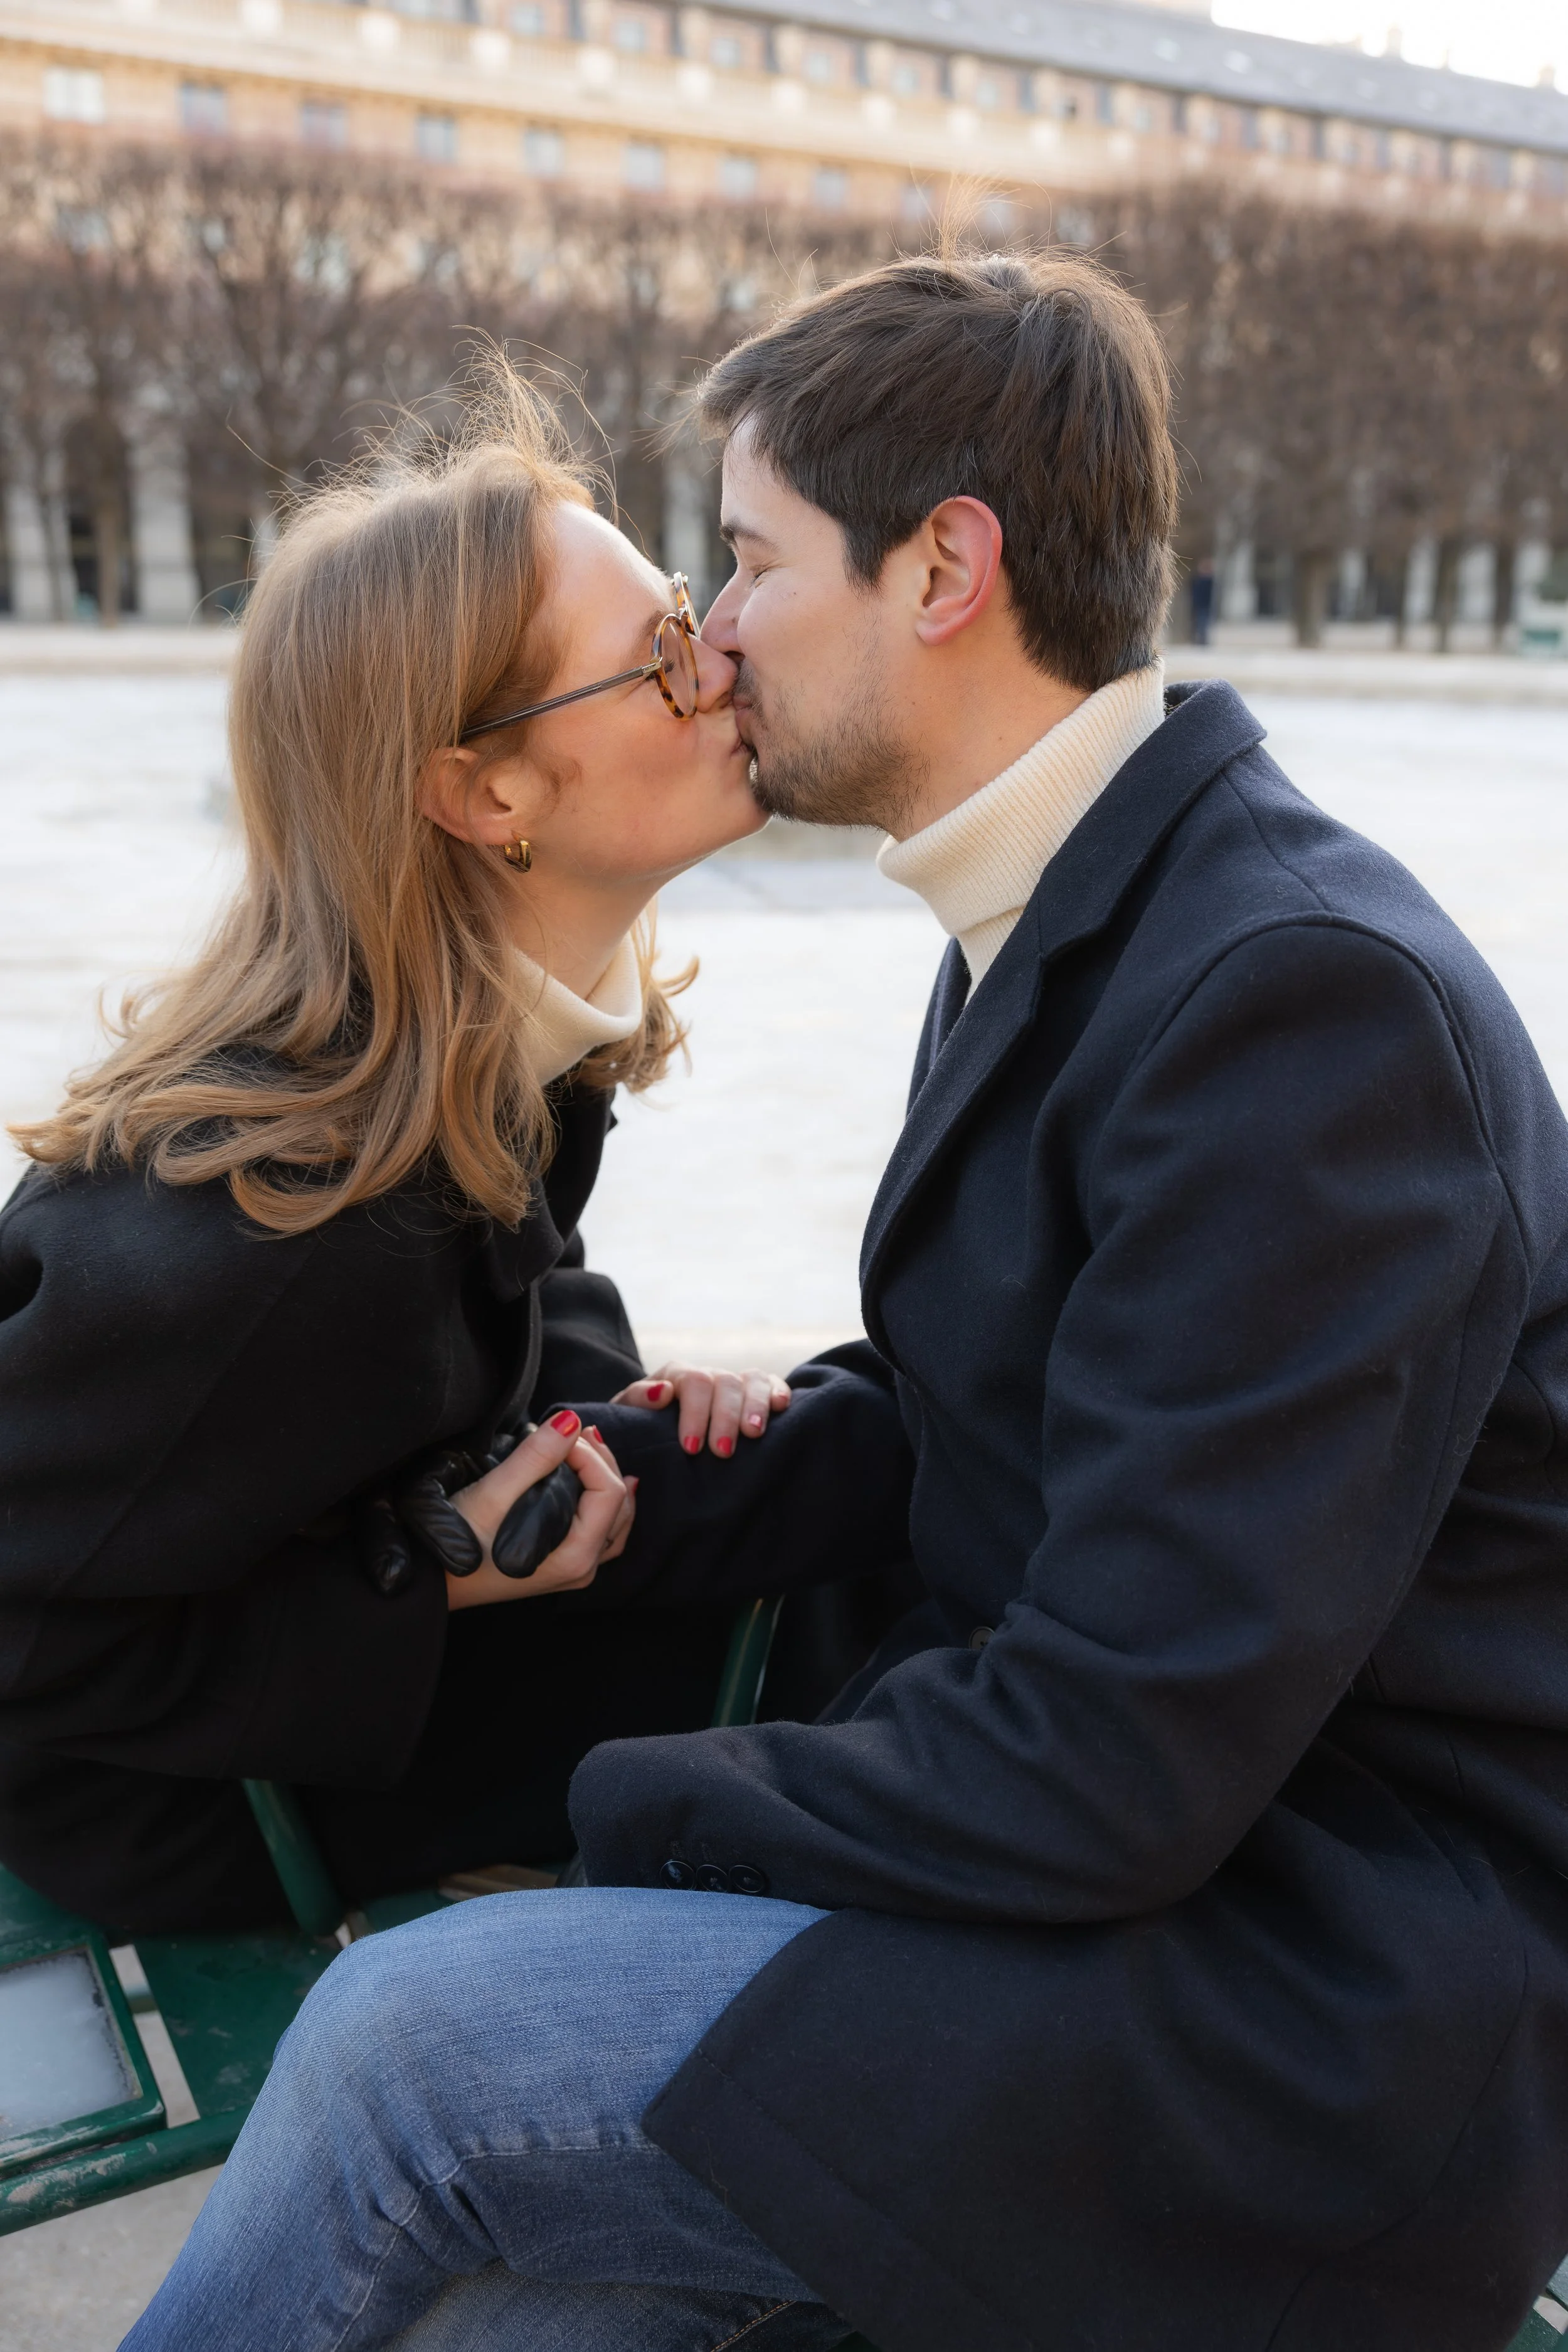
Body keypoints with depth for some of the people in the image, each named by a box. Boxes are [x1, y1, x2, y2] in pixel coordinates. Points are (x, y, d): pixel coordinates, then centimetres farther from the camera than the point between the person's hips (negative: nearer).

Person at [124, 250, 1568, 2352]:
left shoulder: (1306, 992, -24)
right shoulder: (1062, 932, 9)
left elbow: (1117, 1761, -24)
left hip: (1330, 2007, -7)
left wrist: (629, 1802, -11)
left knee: (409, 2041, -15)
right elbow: (941, 1406, 16)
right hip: (1137, 1847, 8)